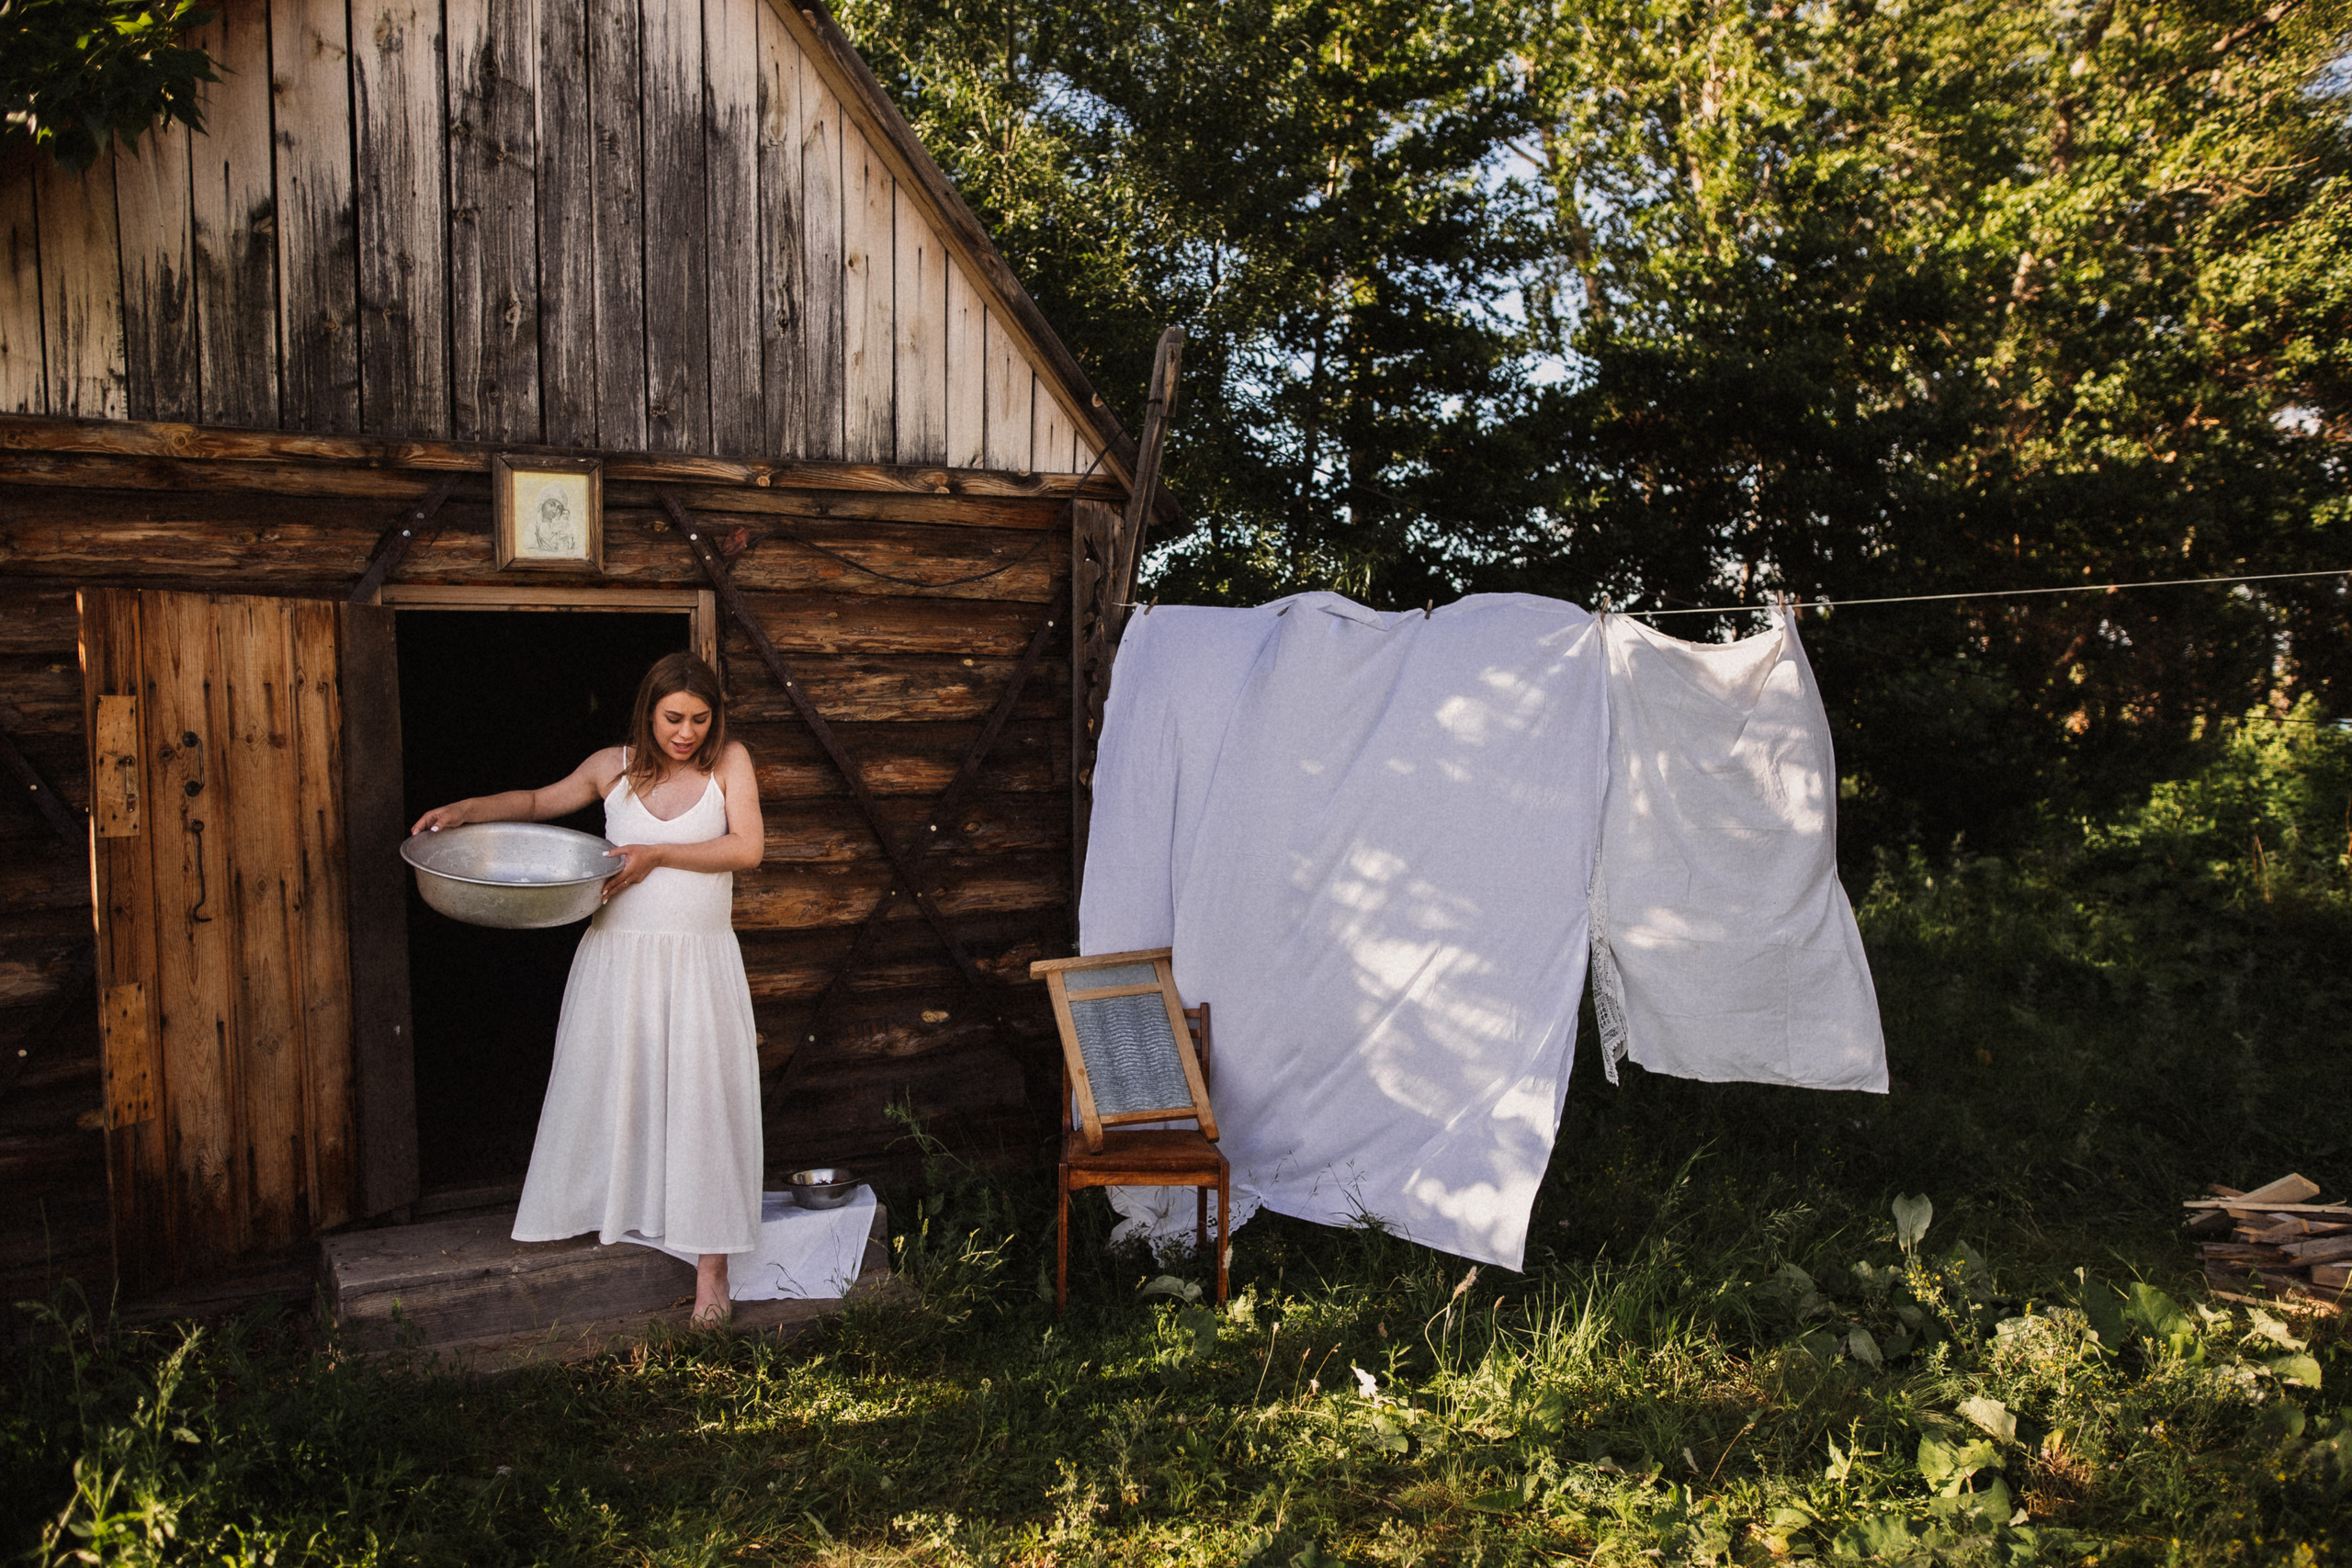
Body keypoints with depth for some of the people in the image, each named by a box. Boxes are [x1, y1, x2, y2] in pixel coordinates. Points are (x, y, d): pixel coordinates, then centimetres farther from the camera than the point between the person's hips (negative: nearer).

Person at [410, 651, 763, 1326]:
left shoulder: (729, 762, -3)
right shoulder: (613, 767, 2)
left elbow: (747, 848, -12)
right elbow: (540, 802, 17)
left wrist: (657, 854, -17)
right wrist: (467, 810, 4)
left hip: (698, 961, -2)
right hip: (618, 955, 2)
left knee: (703, 1099, -2)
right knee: (600, 1087, 13)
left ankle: (711, 1260, 5)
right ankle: (579, 1208, 37)